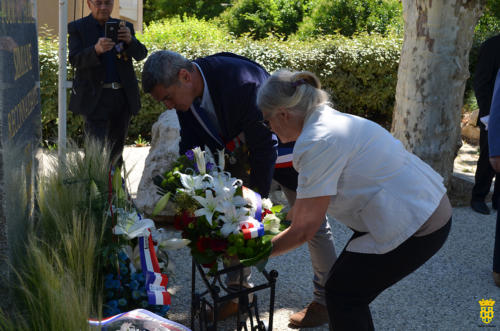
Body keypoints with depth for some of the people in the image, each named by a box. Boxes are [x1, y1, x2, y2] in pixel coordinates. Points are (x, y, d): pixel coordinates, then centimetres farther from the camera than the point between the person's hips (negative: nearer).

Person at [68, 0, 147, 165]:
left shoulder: (125, 27, 11)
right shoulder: (77, 28, 1)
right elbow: (75, 60, -11)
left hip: (123, 96, 4)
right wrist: (96, 50, -31)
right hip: (95, 97, -4)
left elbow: (141, 55, 0)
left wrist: (130, 40, -22)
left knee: (116, 147, 14)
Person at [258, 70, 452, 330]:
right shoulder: (331, 120, 7)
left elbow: (303, 231, -16)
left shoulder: (318, 143, -22)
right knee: (346, 284, 15)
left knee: (341, 293, 4)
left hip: (414, 227, -9)